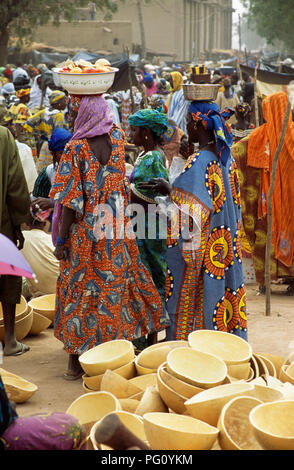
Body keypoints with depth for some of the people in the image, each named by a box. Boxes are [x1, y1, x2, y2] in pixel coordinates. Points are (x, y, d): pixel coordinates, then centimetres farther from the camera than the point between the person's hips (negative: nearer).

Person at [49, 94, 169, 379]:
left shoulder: (76, 149, -15)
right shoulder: (117, 138, -1)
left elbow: (70, 200, -15)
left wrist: (62, 239, -9)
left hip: (85, 235, -4)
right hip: (118, 235, 4)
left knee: (79, 291, 6)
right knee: (116, 289, 13)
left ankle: (76, 360, 13)